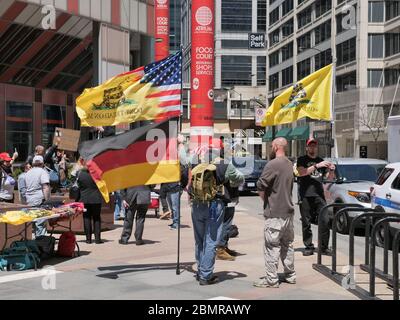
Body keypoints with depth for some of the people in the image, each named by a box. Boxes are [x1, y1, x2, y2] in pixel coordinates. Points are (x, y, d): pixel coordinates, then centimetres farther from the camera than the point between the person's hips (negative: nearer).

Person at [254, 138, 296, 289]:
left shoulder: (273, 164, -16)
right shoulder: (289, 164, 11)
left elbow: (261, 186, -18)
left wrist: (265, 199, 0)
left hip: (275, 213, -9)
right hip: (288, 210, 9)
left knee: (271, 246, -3)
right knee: (287, 244, 17)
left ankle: (271, 279, 0)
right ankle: (290, 275, 24)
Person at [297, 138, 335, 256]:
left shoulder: (321, 161, 19)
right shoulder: (302, 160, 7)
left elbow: (329, 177, 21)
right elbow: (301, 172, -12)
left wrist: (331, 169, -1)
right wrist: (317, 166, -19)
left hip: (319, 195, 3)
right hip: (305, 196, -3)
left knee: (325, 221, -6)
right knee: (306, 223, -1)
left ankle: (324, 247, 2)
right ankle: (309, 247, 8)